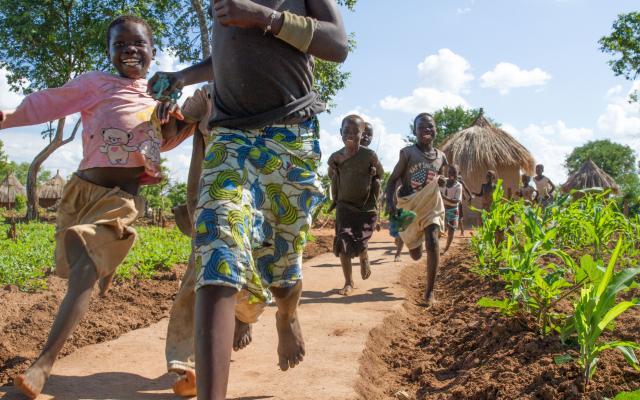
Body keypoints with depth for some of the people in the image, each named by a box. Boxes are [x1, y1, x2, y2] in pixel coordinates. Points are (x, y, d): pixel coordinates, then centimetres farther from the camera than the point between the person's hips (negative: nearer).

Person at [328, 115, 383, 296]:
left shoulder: (369, 155, -12)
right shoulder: (335, 157, -4)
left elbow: (380, 174, 5)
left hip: (366, 208, -2)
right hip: (344, 206, 2)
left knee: (358, 245, -3)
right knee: (343, 244, -5)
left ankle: (364, 260, 35)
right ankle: (348, 283, 11)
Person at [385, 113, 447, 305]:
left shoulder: (441, 157, 4)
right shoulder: (408, 153, -8)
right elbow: (392, 180, -8)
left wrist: (443, 180, -6)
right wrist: (390, 203, -24)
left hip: (430, 205, 2)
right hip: (408, 205, -2)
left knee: (432, 243, -19)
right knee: (416, 254, 10)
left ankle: (430, 290, -8)